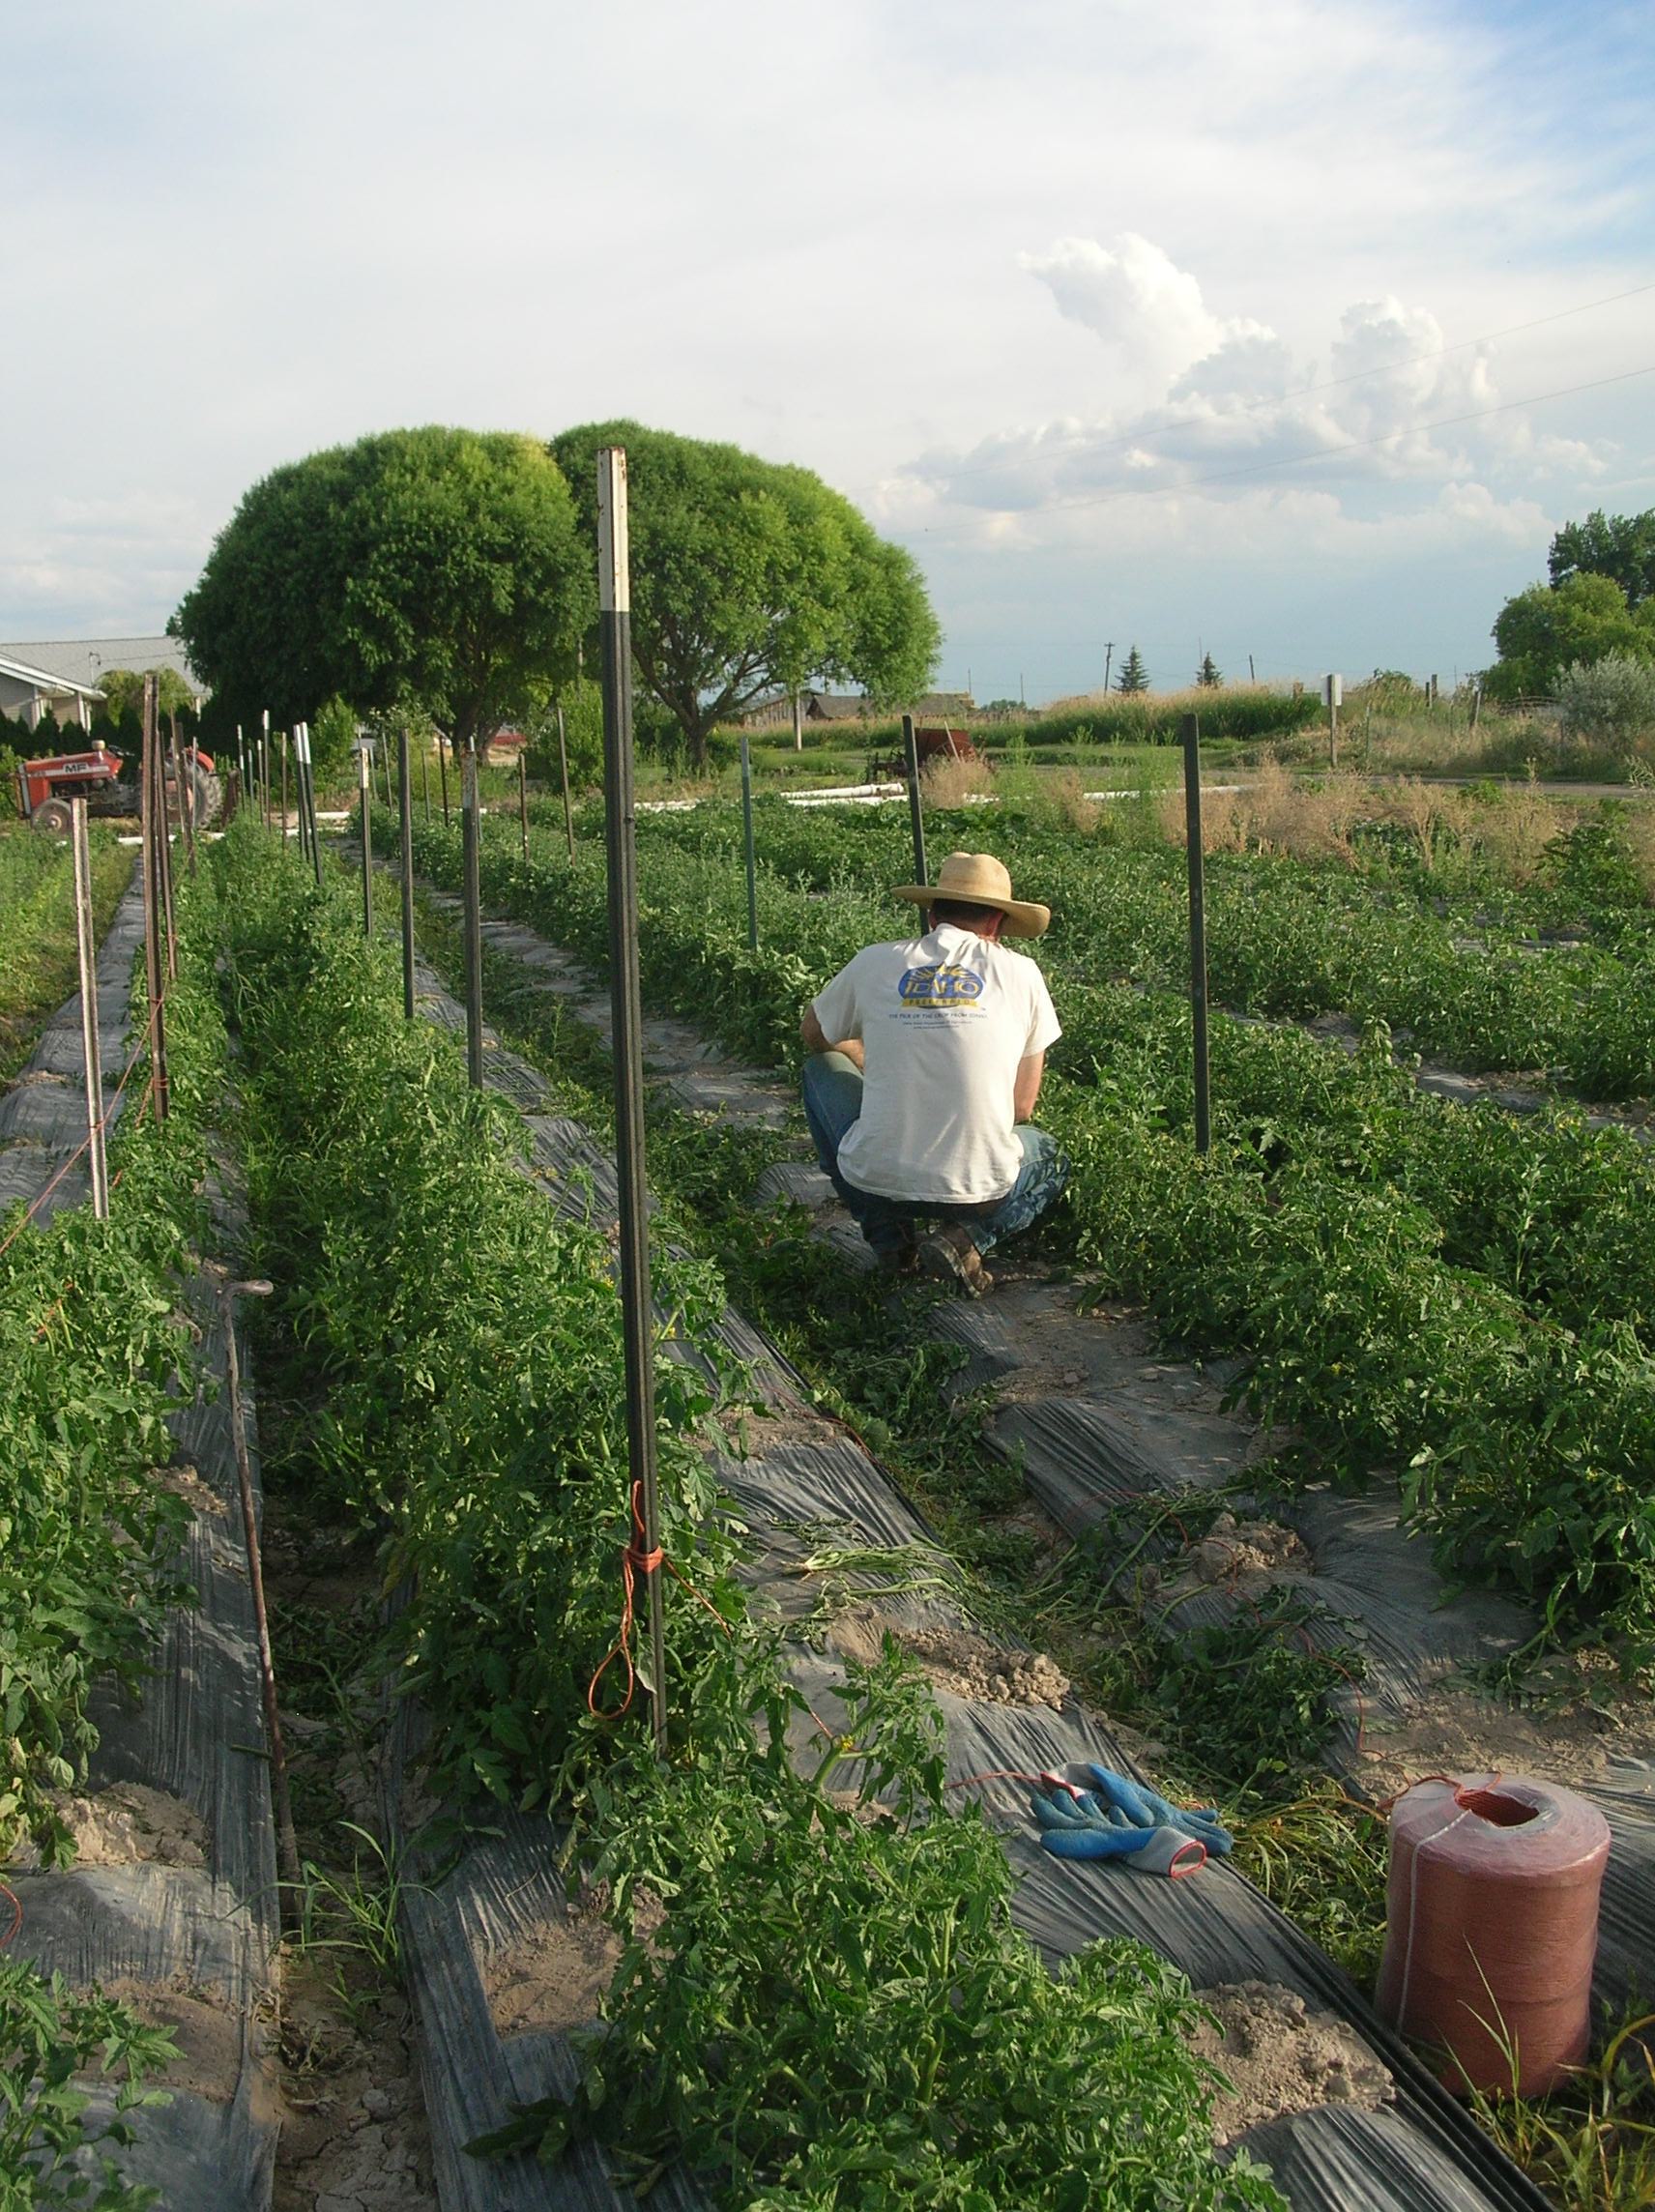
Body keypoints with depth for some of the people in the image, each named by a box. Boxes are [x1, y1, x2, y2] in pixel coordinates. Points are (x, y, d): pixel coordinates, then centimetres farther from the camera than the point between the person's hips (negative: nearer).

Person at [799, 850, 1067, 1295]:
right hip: (981, 1190, 0)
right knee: (1050, 1159, 35)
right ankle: (966, 1237, 4)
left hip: (875, 1180, 0)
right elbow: (1022, 1107, 7)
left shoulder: (875, 962, 3)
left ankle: (888, 1237, 18)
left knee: (822, 1069, 29)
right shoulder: (1020, 973, 2)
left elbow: (813, 1035, 23)